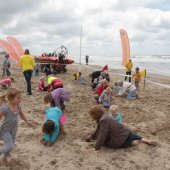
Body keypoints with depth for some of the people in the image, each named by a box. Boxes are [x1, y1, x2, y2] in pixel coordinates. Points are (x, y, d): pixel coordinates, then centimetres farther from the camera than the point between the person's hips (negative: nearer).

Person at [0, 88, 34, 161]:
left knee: (11, 146, 19)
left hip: (13, 130, 7)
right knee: (10, 147, -15)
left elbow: (21, 114, 14)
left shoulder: (17, 106, -5)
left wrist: (27, 122, 24)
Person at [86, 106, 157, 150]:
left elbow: (102, 136, -26)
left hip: (123, 139, -10)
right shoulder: (104, 117, 4)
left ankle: (134, 143, 9)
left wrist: (96, 147, -19)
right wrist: (92, 136, 24)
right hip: (126, 133, 10)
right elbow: (98, 130, 19)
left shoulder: (104, 121, -26)